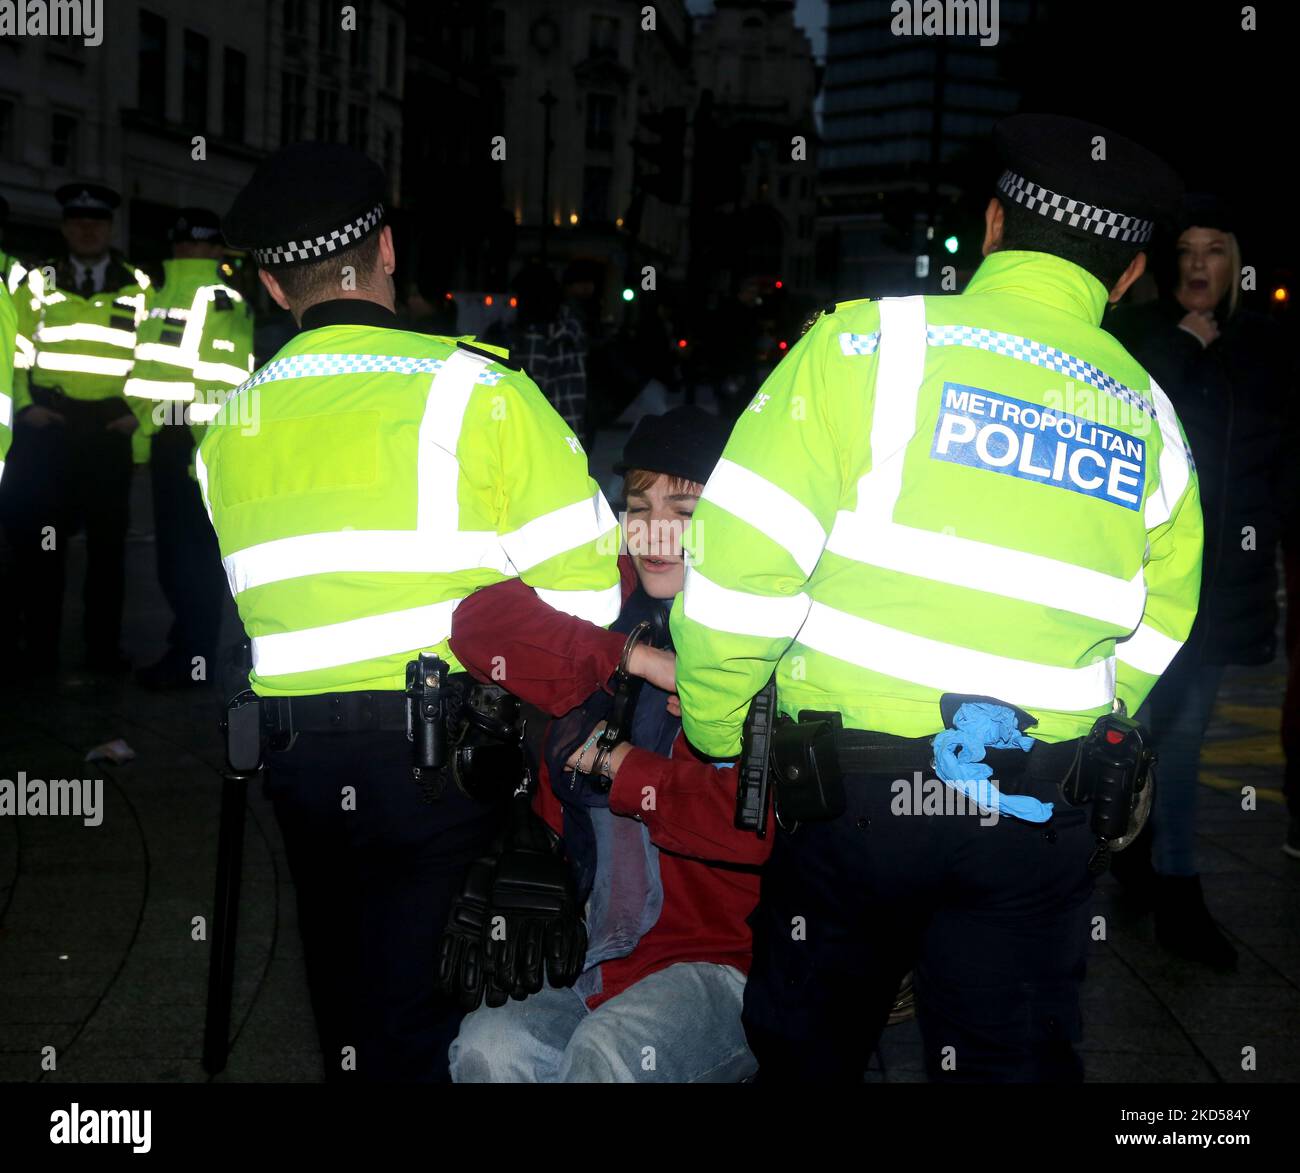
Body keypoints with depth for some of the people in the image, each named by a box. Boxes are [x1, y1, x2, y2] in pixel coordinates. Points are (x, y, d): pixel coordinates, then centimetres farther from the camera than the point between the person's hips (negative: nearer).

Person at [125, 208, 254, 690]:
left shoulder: (227, 305, -6)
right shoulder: (160, 298, 15)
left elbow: (227, 382, -11)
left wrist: (210, 447, -13)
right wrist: (142, 441, 16)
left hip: (200, 443, -7)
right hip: (166, 441, 7)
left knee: (196, 550, -2)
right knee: (171, 546, 15)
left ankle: (194, 659, 4)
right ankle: (185, 646, 26)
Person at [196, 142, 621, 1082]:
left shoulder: (230, 425, 7)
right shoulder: (472, 390, -9)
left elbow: (258, 601, 8)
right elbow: (583, 587, -10)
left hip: (296, 749, 5)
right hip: (440, 748, -4)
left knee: (348, 996, 20)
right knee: (416, 1020, 4)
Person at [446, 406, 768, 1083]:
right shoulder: (609, 612, 11)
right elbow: (478, 623, -6)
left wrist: (621, 768, -5)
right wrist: (636, 661, -11)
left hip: (720, 967, -4)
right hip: (597, 969, 4)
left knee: (608, 1052, -32)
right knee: (488, 1046, -23)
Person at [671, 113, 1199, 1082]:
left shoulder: (866, 347, -8)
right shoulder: (1150, 421, 5)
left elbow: (739, 566, -13)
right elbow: (1147, 645, 9)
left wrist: (714, 730, 2)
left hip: (852, 789, -3)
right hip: (1042, 819, 3)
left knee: (809, 1046, 17)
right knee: (1014, 1060, 17)